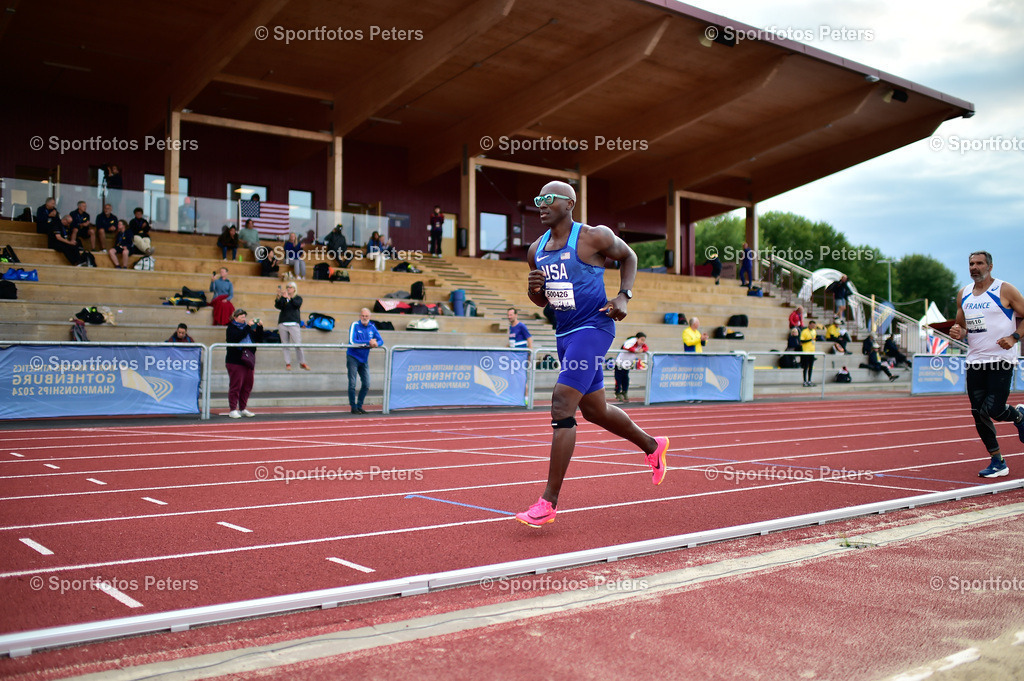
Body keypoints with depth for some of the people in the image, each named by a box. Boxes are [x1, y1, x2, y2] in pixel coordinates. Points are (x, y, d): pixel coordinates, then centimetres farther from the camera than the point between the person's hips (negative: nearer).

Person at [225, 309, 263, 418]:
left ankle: (243, 409, 16)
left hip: (248, 361, 6)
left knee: (247, 385, 6)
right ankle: (233, 410, 1)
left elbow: (259, 339, 14)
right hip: (235, 361, -6)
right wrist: (248, 326, -21)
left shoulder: (248, 328, 18)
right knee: (236, 385, -6)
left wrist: (259, 327, 2)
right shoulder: (231, 328, 1)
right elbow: (237, 337, -20)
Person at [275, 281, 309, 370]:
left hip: (294, 323, -2)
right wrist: (279, 297, -20)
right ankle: (287, 363, 6)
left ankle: (302, 362, 2)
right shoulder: (283, 298, 14)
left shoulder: (298, 298, 10)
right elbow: (278, 306, -2)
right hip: (282, 324, 2)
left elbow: (297, 304, -12)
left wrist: (288, 298, -25)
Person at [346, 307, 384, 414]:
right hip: (353, 357, -5)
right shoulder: (355, 325, -10)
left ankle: (359, 406, 19)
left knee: (366, 385, 6)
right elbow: (352, 341, -21)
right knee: (352, 384, -5)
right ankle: (353, 407, 4)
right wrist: (368, 342, -24)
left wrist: (376, 343, -20)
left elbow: (381, 341, 4)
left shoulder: (372, 327, 4)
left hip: (364, 359, 5)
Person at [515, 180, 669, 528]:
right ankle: (653, 446, 45)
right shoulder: (537, 249, 9)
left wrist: (623, 296, -6)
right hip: (565, 333, 8)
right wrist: (534, 288, -6)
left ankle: (548, 503, -12)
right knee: (595, 411, 18)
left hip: (593, 328, -8)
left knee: (562, 408, -17)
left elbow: (628, 256, 8)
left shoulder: (593, 237, -9)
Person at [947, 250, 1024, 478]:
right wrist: (958, 332, -3)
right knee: (979, 414, 3)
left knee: (993, 410, -13)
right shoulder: (963, 294, 11)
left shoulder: (1005, 290, -3)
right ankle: (997, 462, 16)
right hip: (974, 361, 5)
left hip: (1001, 360, -5)